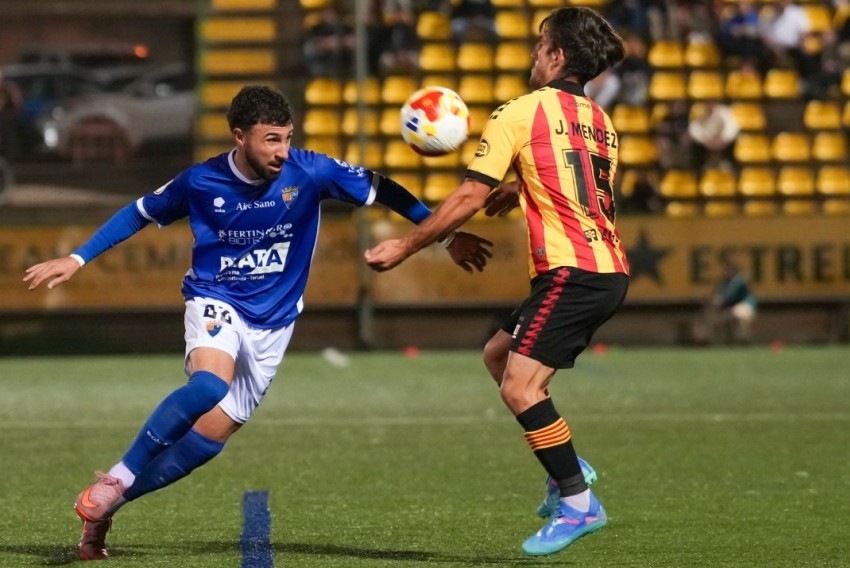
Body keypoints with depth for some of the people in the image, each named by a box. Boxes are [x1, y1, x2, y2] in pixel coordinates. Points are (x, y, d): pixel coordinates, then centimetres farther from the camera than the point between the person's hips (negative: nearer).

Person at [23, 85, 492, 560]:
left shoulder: (308, 172, -13)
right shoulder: (202, 181, -11)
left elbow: (382, 190, -2)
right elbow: (139, 214, 5)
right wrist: (76, 260, 2)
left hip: (273, 324, 3)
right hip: (215, 303, -3)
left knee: (209, 438, -3)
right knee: (209, 387, -35)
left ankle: (106, 504, 12)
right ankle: (114, 482, -22)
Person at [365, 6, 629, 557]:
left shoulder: (520, 113, -4)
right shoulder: (600, 123, 17)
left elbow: (469, 198, -7)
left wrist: (404, 247, 0)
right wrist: (521, 191, 30)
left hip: (572, 272, -9)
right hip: (609, 270, 9)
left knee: (520, 386, -10)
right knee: (498, 353, 19)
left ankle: (578, 503, -11)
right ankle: (565, 468, 14)